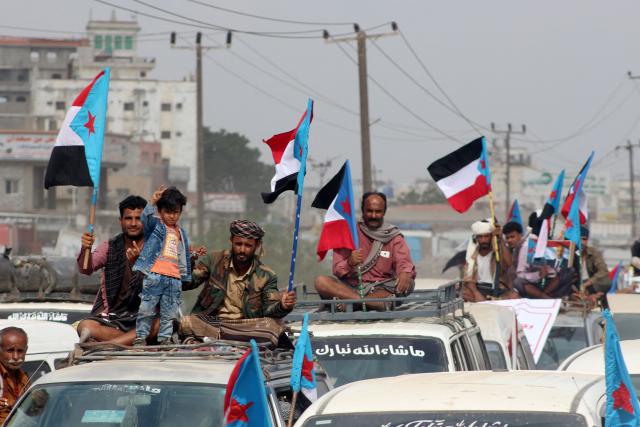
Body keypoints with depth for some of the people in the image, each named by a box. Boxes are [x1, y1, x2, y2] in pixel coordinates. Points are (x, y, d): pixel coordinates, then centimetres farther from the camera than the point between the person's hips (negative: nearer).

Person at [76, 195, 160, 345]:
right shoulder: (110, 247, 10)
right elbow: (86, 269, -8)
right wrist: (85, 249, -30)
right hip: (110, 315, 1)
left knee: (158, 324, -37)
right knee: (84, 327, -30)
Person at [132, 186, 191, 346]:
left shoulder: (181, 233, 21)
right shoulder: (155, 225, 5)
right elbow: (146, 219, -17)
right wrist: (152, 203, -29)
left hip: (174, 278, 5)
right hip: (154, 275, -5)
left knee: (170, 312, 6)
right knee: (146, 309, -5)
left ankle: (165, 339, 13)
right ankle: (140, 337, 2)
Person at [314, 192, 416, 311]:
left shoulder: (394, 236, 8)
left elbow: (404, 263, -7)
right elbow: (337, 270, -1)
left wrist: (405, 274, -32)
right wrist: (350, 263, -25)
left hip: (382, 289, 0)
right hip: (352, 287, 0)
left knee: (408, 283, -28)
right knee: (321, 281, -25)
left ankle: (347, 301, -35)